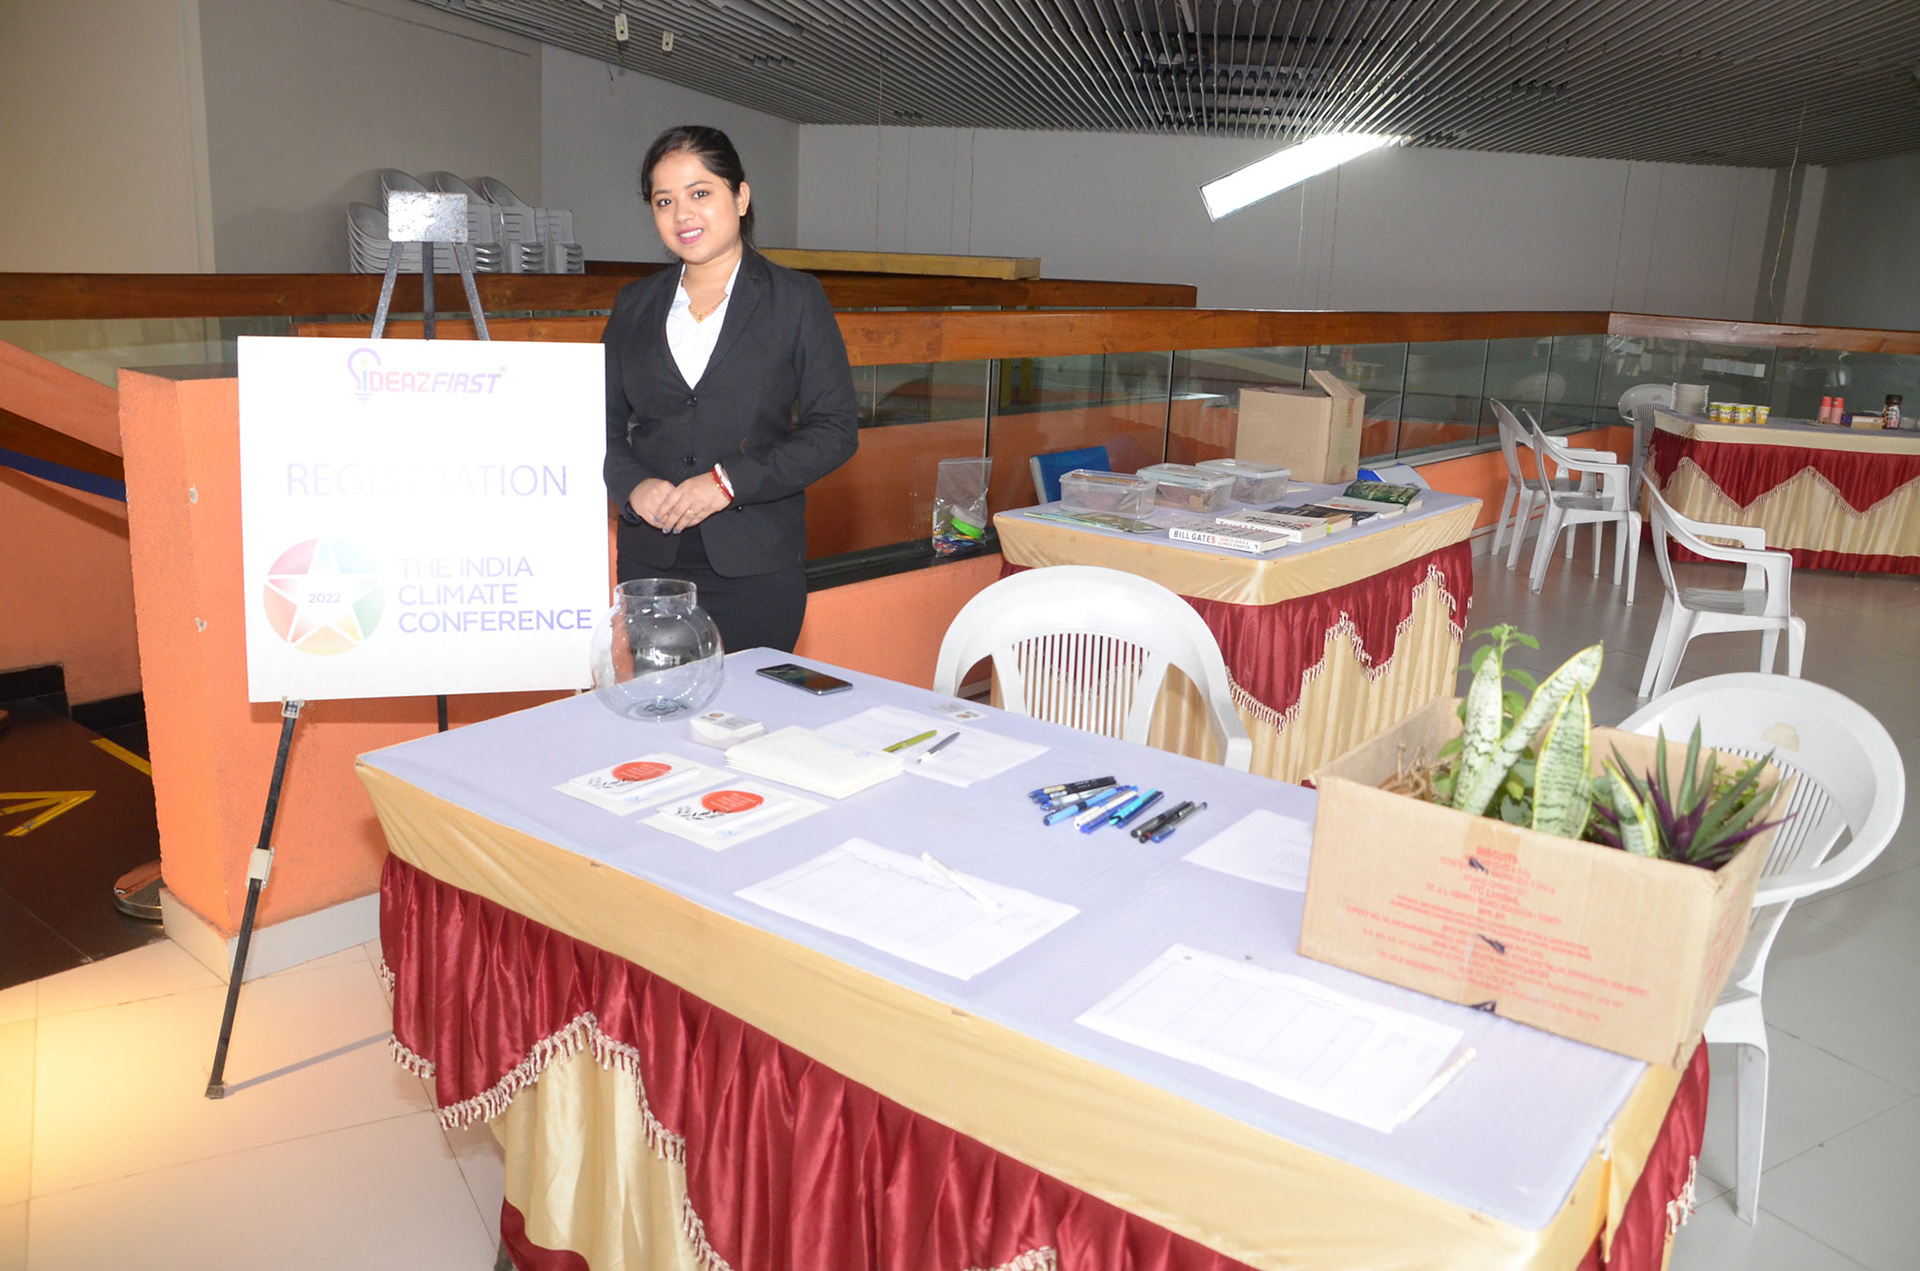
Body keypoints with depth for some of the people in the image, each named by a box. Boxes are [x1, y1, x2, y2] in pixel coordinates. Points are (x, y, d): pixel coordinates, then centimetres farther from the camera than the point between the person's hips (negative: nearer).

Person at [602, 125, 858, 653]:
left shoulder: (796, 299, 1)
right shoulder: (634, 305, 12)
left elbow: (836, 430, -5)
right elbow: (603, 424, 14)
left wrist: (728, 481, -14)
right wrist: (633, 486, -7)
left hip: (756, 567, -3)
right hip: (650, 560, 3)